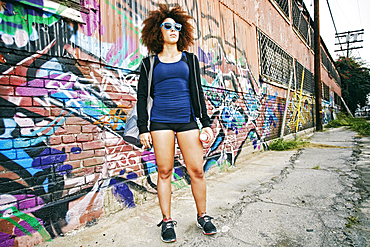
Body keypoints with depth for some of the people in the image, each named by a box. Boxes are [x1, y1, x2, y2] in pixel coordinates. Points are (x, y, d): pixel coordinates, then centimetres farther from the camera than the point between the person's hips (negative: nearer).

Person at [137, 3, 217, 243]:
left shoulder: (190, 59, 15)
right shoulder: (149, 63, 11)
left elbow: (198, 92, 12)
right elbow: (142, 97, 8)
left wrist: (206, 122, 5)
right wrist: (143, 128, 0)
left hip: (187, 120, 1)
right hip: (160, 122, -1)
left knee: (197, 170, 1)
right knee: (164, 171, 2)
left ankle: (203, 216, 22)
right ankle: (167, 221, 19)